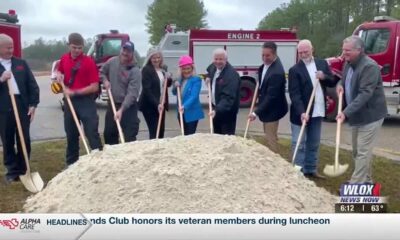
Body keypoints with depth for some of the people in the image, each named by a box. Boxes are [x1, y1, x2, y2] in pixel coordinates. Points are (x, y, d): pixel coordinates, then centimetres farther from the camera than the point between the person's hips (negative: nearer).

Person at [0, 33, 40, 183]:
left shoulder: (21, 63, 9)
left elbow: (32, 84, 7)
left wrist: (33, 104, -1)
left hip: (22, 106, 2)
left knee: (24, 140, 6)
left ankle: (23, 170, 19)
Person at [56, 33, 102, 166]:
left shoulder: (89, 62, -12)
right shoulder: (64, 59, 5)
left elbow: (94, 87, -14)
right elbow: (59, 71, 26)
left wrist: (74, 92, -16)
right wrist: (59, 75, 2)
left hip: (86, 101, -5)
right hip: (69, 100, 5)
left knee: (92, 133, -4)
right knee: (71, 134, 14)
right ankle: (71, 163, 26)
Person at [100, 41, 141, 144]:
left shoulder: (135, 71, -19)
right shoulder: (112, 61, -2)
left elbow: (132, 94, -25)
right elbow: (102, 72, 18)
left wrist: (121, 110, -34)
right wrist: (105, 80, -4)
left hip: (128, 107, -6)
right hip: (112, 104, 6)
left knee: (129, 137, -8)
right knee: (109, 134, 16)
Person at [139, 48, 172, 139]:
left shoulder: (163, 69, 12)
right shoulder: (146, 70, -10)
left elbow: (168, 84, 23)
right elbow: (147, 89, -19)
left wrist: (169, 78, -1)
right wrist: (156, 104, -27)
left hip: (161, 104, 7)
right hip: (150, 105, -7)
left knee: (161, 130, 10)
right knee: (154, 132, -7)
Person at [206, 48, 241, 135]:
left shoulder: (231, 74, -26)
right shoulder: (213, 67, 1)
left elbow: (228, 97, -35)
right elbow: (208, 72, 29)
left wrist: (217, 110, -47)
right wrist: (208, 78, 8)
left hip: (227, 111, -8)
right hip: (216, 108, 8)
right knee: (216, 136, 17)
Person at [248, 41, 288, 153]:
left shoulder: (277, 72, -31)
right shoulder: (265, 64, -1)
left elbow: (271, 96, -30)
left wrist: (256, 112, -28)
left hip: (272, 109, -10)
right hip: (267, 108, 10)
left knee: (271, 139, 0)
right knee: (270, 137, 22)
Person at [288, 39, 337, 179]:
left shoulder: (322, 64, 7)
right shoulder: (295, 70, -9)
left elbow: (332, 82, 9)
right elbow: (294, 94, -16)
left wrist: (324, 77, -13)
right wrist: (301, 112, -28)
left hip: (317, 112, 5)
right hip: (301, 113, -5)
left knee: (314, 144, 14)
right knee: (299, 144, 1)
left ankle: (310, 170, 26)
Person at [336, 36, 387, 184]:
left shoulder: (369, 66, -23)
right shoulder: (349, 64, 6)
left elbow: (365, 94, -30)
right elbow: (345, 79, 24)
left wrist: (346, 113, -36)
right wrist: (340, 84, -2)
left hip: (370, 115, -9)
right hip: (356, 115, 9)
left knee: (363, 152, -6)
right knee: (357, 151, 17)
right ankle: (366, 181, 31)